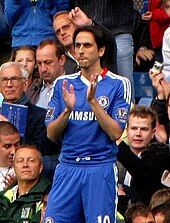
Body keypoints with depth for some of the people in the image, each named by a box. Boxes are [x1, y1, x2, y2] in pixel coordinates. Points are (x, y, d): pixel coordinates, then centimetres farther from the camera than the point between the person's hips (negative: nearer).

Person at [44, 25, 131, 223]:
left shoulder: (118, 84, 0)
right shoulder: (63, 84, 11)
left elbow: (116, 133, -8)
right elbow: (51, 134, 7)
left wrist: (93, 102, -16)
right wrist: (68, 110, -10)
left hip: (101, 170, -3)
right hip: (67, 168, 3)